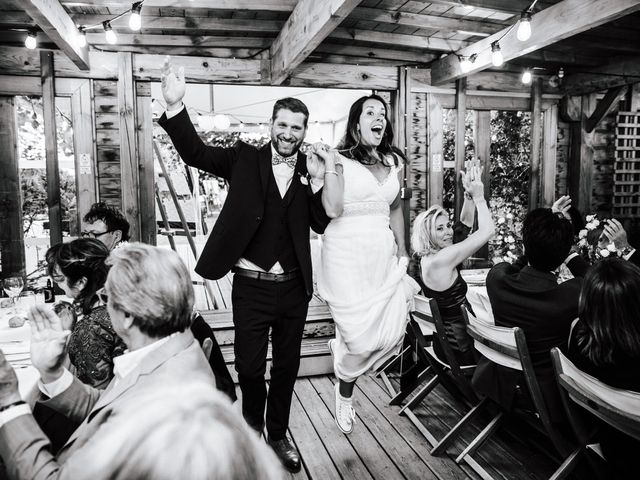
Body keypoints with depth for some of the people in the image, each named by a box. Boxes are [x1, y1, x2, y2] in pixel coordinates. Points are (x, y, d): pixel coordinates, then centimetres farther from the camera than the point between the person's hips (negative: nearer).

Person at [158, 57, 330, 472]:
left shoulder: (311, 171, 1)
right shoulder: (246, 159, -2)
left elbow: (324, 225, -3)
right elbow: (195, 152, -11)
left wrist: (318, 183, -17)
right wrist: (175, 105, -25)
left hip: (294, 287, 2)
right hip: (251, 285, -2)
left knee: (287, 366, 17)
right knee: (249, 367, 10)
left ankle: (278, 434, 39)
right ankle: (252, 428, 38)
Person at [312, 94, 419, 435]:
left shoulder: (394, 162, 11)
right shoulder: (341, 159, -5)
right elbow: (333, 209, -17)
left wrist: (402, 250, 18)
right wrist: (330, 164, -18)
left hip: (383, 252, 6)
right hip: (347, 253, -5)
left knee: (391, 332, -3)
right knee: (362, 336, -3)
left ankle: (342, 343, 30)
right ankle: (344, 395, 28)